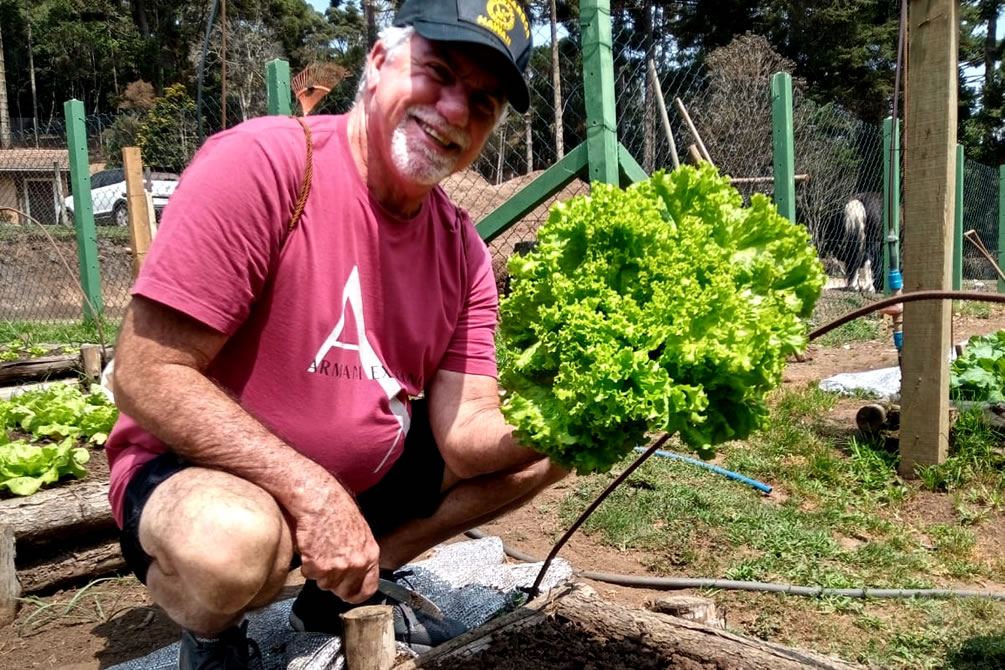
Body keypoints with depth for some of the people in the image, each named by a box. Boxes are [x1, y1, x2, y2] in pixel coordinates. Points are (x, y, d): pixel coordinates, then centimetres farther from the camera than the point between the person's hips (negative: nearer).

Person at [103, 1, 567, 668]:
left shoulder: (463, 249, -4)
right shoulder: (261, 162, -22)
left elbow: (468, 437, -8)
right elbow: (147, 377, -24)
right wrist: (313, 493, -29)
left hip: (367, 474, 6)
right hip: (196, 472, -5)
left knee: (542, 452, 1)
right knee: (234, 539, -39)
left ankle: (343, 592, 13)